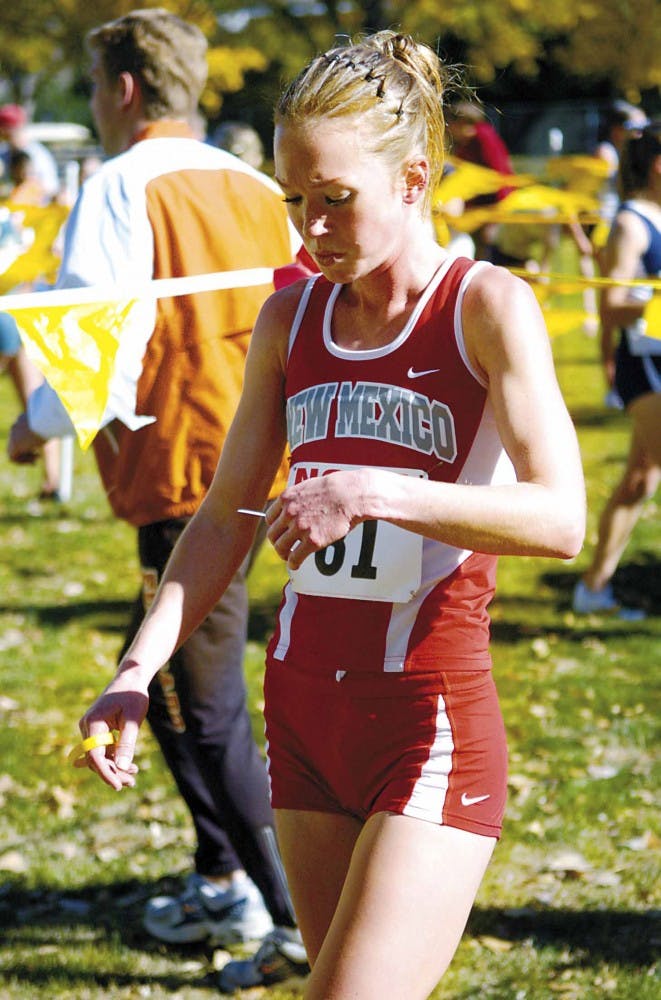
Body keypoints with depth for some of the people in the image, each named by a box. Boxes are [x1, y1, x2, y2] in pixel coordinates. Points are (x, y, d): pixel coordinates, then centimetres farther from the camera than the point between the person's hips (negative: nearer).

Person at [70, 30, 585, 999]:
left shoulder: (486, 305, -8)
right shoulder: (290, 318, 8)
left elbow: (561, 517, -20)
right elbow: (225, 519, 11)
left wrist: (375, 492, -31)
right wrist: (136, 673, -2)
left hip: (433, 722, -6)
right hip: (304, 712, 6)